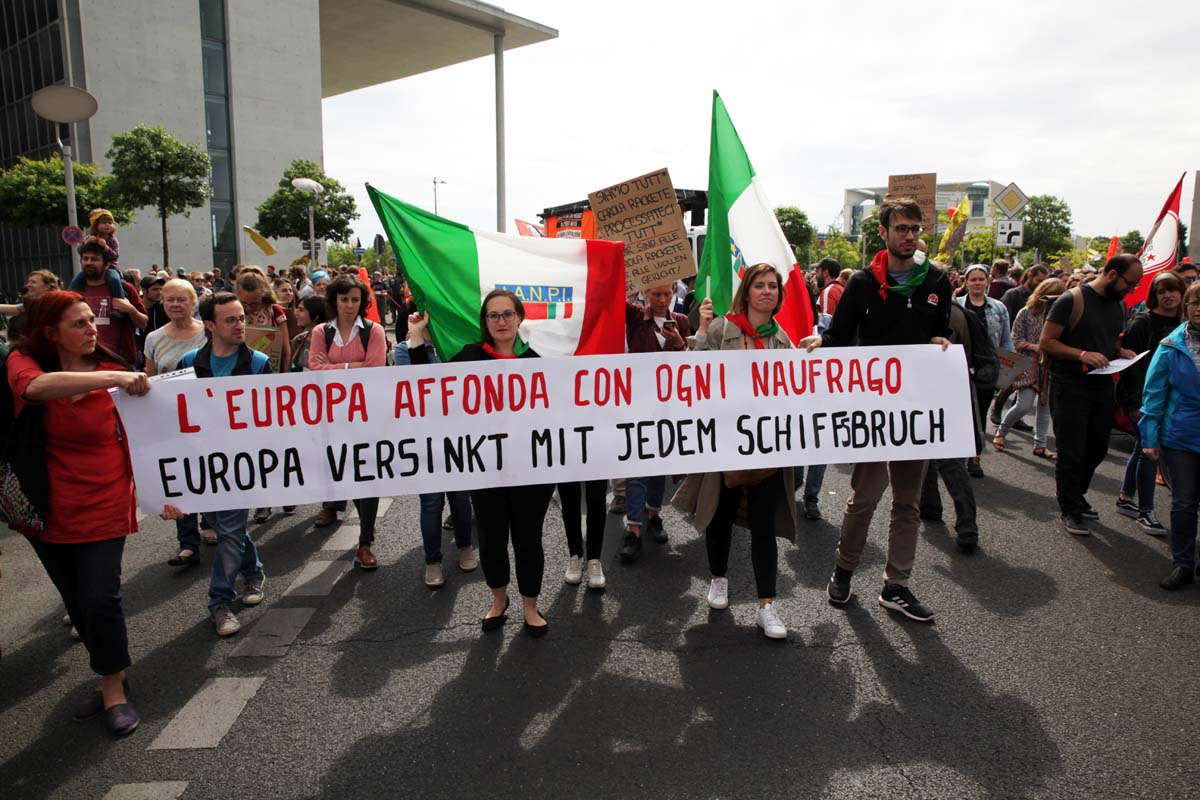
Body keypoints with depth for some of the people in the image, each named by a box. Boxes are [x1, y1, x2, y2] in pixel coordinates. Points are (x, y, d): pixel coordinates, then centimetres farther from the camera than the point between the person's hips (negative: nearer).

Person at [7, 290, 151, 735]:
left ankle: (113, 688, 15)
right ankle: (108, 677, 35)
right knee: (77, 603, 15)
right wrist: (113, 379, -43)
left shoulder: (112, 371, -5)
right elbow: (35, 387, -32)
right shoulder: (23, 362, -6)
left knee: (100, 599, -6)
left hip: (102, 505, -2)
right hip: (47, 507, 2)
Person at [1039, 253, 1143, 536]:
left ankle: (1075, 494, 34)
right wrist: (1082, 354, -25)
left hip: (1103, 386, 7)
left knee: (1097, 449, 14)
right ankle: (1070, 509, 13)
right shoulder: (1072, 300, -11)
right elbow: (1046, 342, -13)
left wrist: (1121, 352, 4)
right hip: (1070, 387, -7)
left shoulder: (1119, 305, 12)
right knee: (1072, 452, 0)